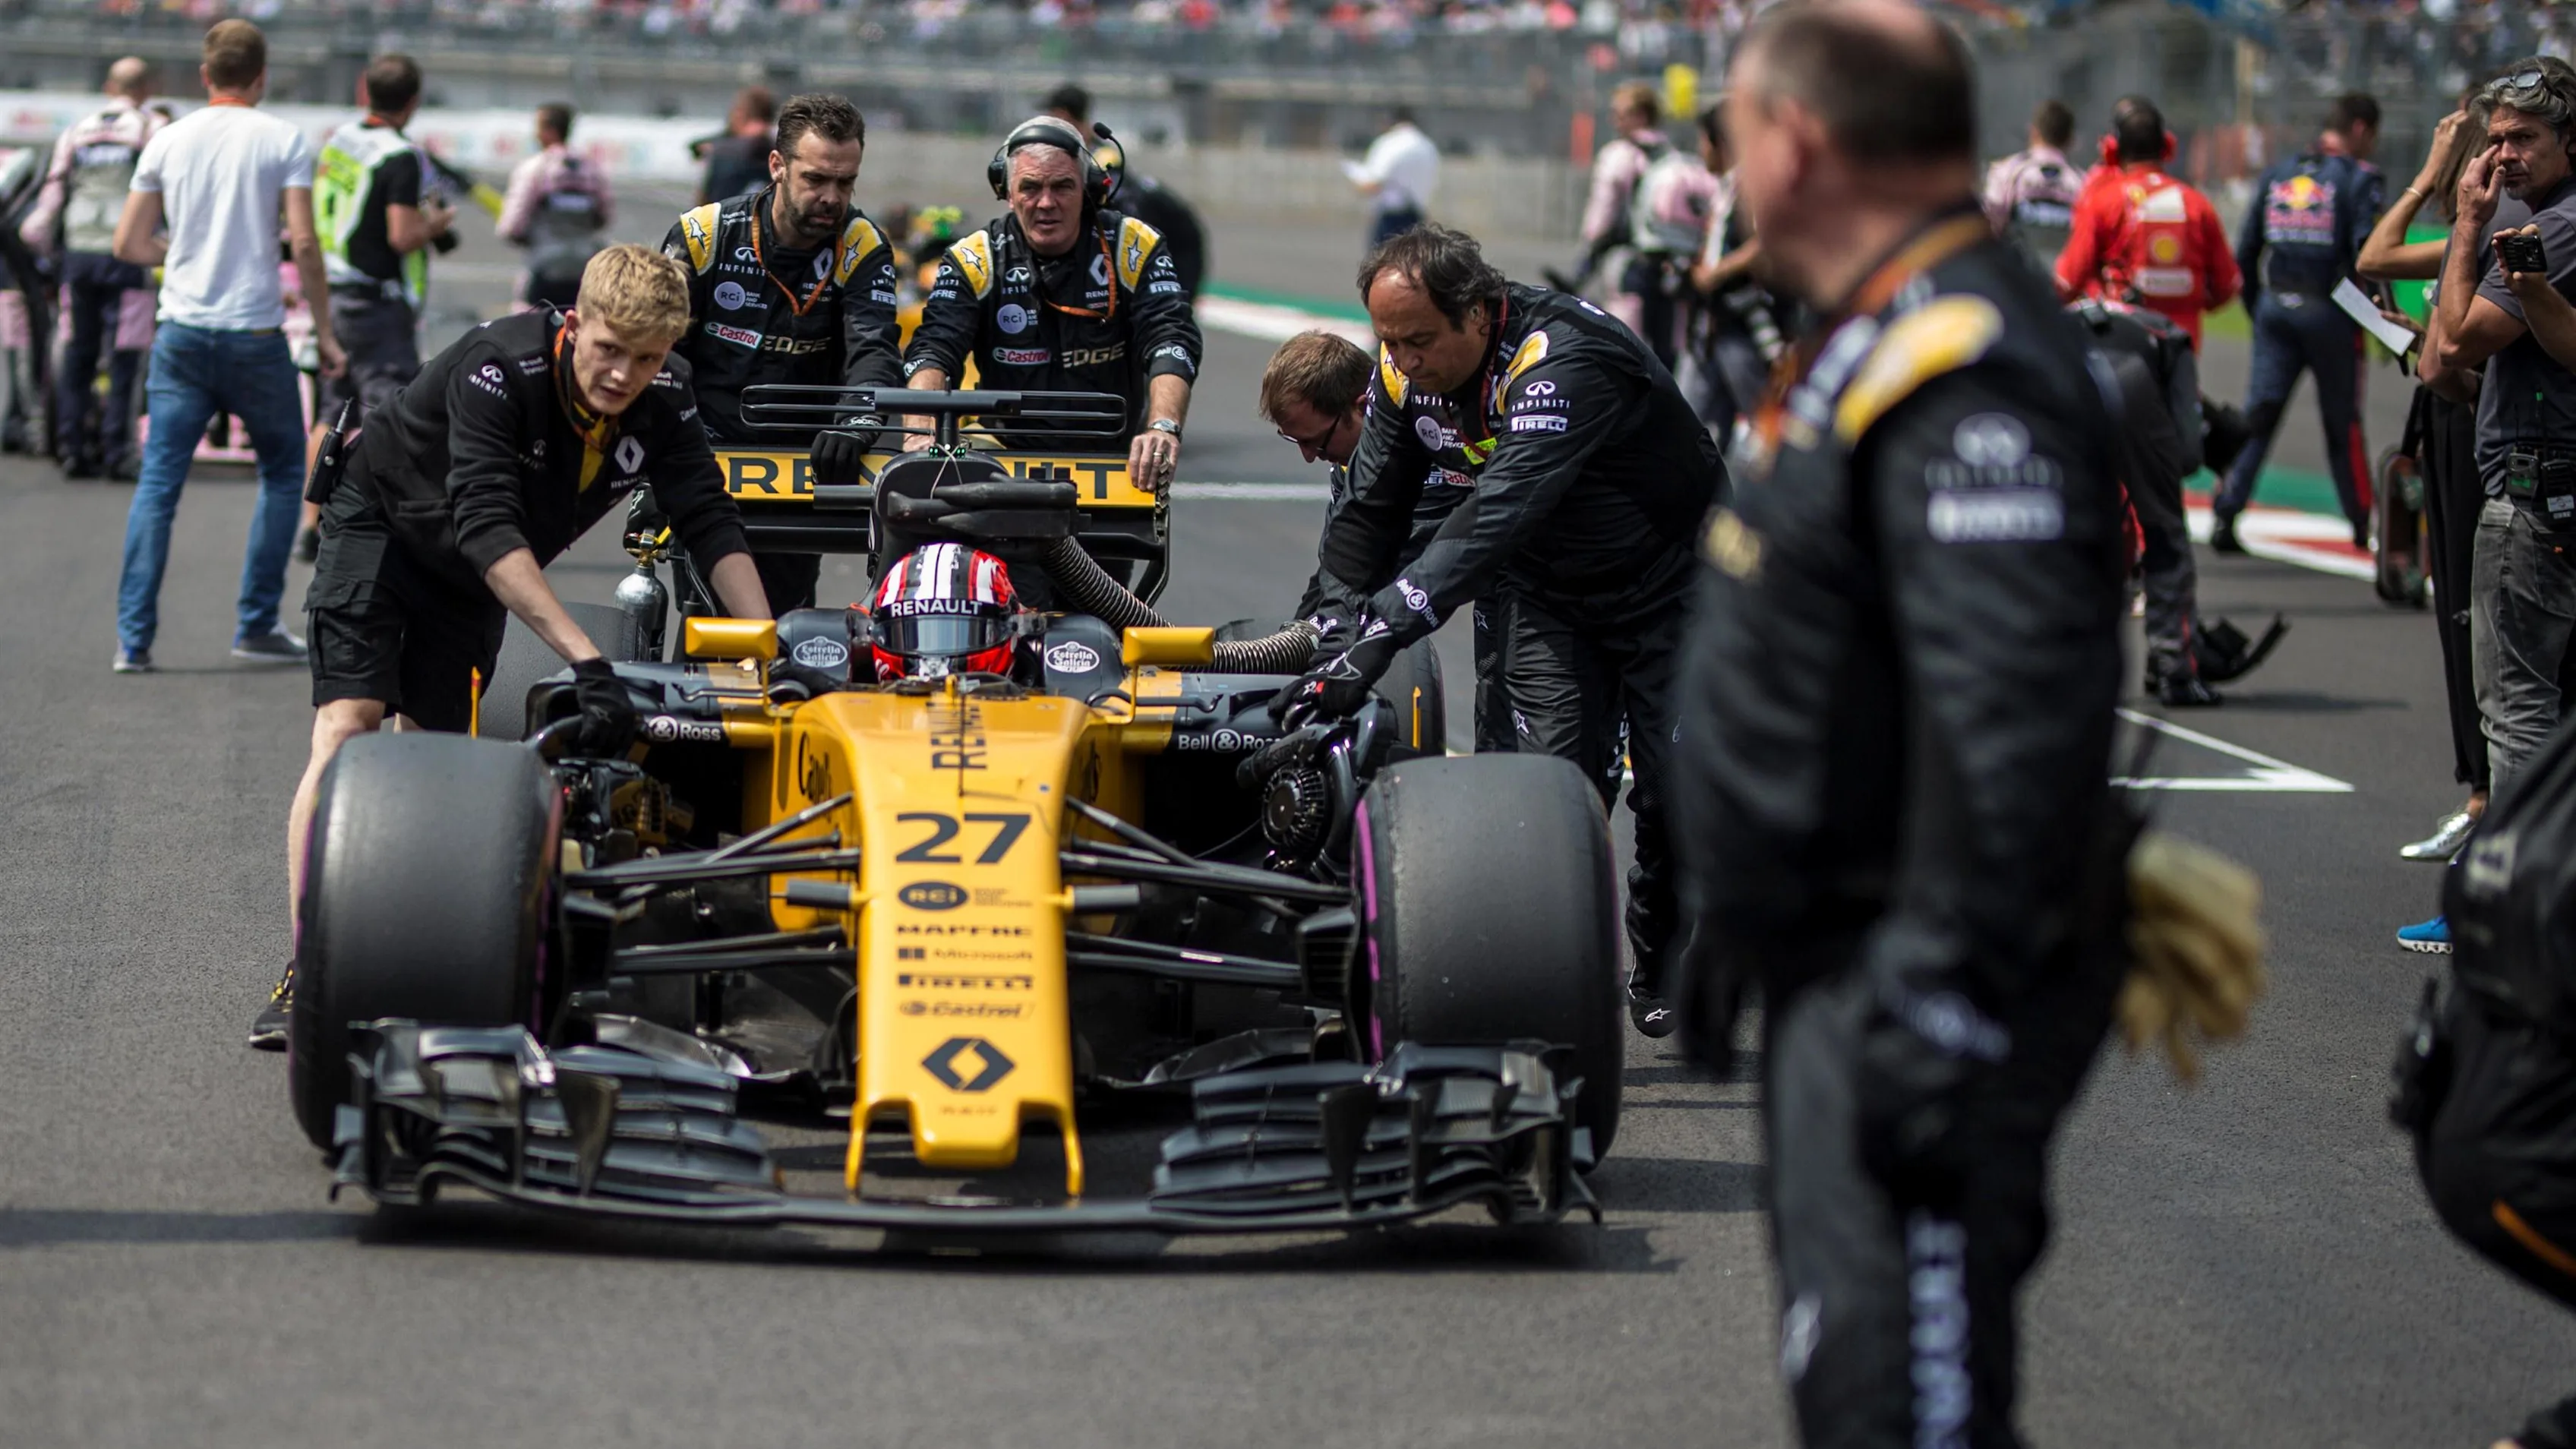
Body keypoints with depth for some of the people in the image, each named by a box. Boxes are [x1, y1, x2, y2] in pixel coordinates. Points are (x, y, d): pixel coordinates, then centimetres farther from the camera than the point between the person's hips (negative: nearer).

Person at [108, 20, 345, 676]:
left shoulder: (168, 141, 5)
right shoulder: (284, 141, -3)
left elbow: (128, 244, 6)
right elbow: (304, 243, -10)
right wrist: (324, 330, -2)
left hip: (182, 333, 2)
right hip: (255, 335, -2)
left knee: (158, 484, 3)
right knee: (284, 473, 16)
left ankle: (133, 638, -4)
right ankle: (256, 626, 13)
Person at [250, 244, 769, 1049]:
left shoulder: (663, 401, -20)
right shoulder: (500, 368, -36)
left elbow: (710, 523, -16)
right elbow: (488, 529, -44)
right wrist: (585, 660, -52)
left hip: (471, 576, 6)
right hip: (381, 522, -6)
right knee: (348, 726, -20)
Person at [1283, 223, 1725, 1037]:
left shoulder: (1562, 364, -37)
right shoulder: (1405, 367, -13)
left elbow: (1498, 516, -49)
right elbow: (1371, 511, -2)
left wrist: (1383, 632, -56)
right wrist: (1335, 636, -12)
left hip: (1669, 580, -5)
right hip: (1549, 594, 5)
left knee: (1676, 787, -5)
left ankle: (1663, 979, 16)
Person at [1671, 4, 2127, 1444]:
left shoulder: (1966, 381, -22)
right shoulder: (1873, 341, 14)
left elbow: (2013, 732, -29)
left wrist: (1943, 1016, -29)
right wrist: (1741, 921, 28)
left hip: (1926, 982, -11)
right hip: (1839, 966, 11)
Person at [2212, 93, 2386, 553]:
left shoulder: (2278, 174, 11)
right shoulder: (2358, 178, -5)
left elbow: (2246, 251, 11)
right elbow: (2367, 254, -14)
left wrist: (2257, 311, 19)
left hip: (2275, 308, 4)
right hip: (2328, 310, -4)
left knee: (2259, 417, 2)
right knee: (2343, 424, 8)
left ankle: (2225, 513, -11)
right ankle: (2362, 523, 17)